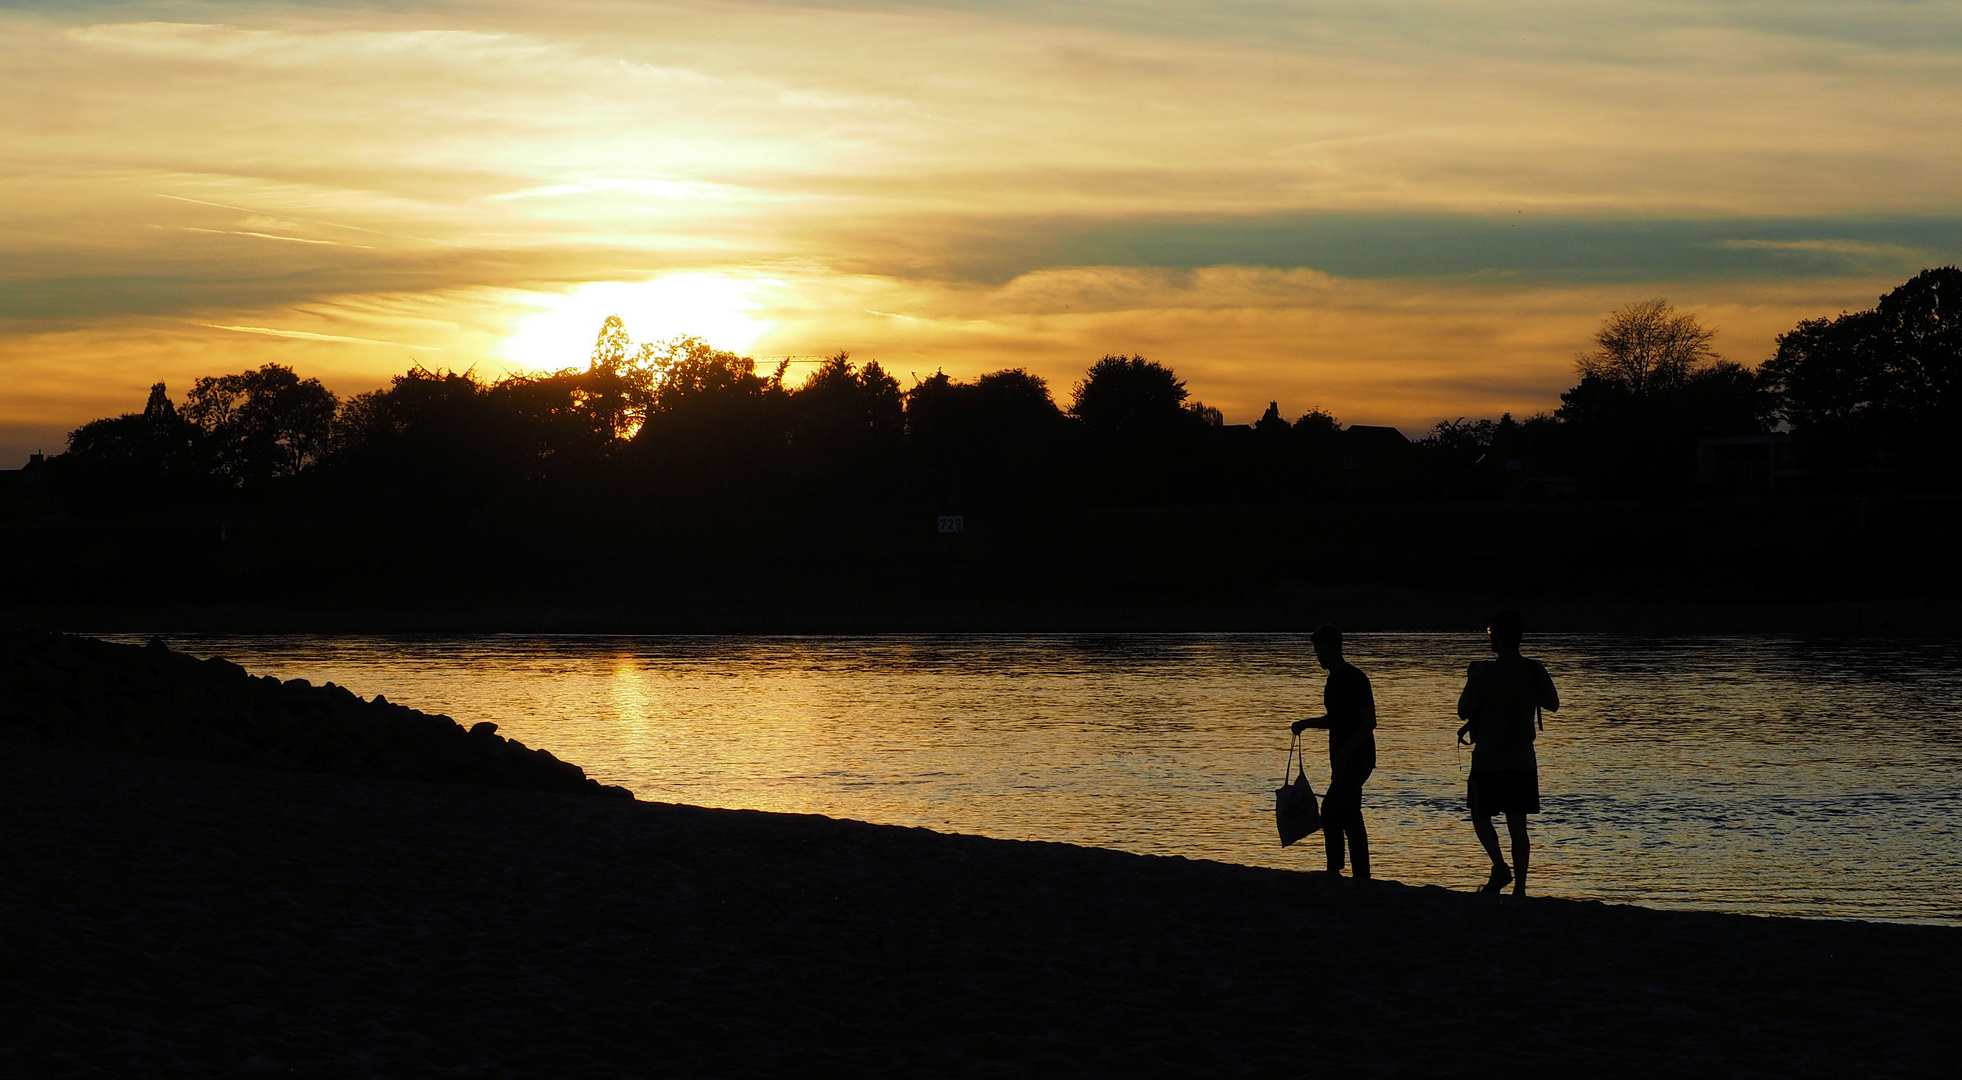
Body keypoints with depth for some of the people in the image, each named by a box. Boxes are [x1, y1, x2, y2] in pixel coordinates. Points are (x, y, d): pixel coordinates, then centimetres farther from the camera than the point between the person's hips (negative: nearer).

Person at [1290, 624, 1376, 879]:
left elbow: (1369, 722, -19)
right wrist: (1306, 723, 12)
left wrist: (1344, 754, -23)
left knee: (1330, 812, -15)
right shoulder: (1333, 680, 14)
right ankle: (1362, 877, 11)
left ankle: (1334, 873, -12)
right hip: (1344, 761, 9)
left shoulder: (1355, 679, -14)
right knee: (1350, 817, 9)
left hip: (1357, 759, -9)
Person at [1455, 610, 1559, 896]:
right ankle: (1519, 886, 4)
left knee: (1481, 816, 12)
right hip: (1523, 761, 4)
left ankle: (1500, 865, -11)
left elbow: (1464, 711, -8)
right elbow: (1553, 704, 15)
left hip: (1488, 761, -4)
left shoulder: (1484, 673, -15)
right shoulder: (1536, 671, -1)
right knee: (1517, 825, 9)